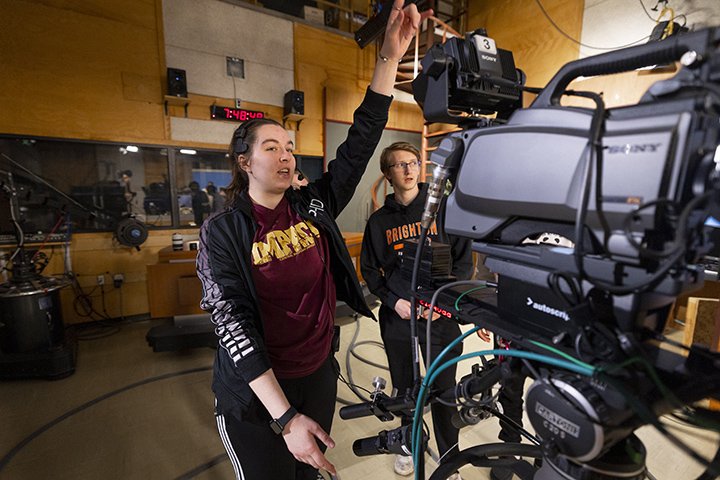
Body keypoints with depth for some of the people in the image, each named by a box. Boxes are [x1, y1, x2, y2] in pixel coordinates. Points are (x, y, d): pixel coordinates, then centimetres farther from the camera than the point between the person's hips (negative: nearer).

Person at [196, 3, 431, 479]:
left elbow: (361, 143, -10)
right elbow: (234, 325, -19)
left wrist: (391, 56, -15)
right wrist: (285, 417, -24)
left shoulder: (313, 206, -5)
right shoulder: (222, 231, -13)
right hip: (256, 396, -3)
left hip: (319, 377, 4)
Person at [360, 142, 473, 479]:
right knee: (404, 388, 18)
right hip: (397, 317, 2)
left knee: (444, 392, 9)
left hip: (440, 317, -1)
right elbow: (370, 270, 7)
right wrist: (393, 301, -7)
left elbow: (464, 261, 0)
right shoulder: (379, 221, 3)